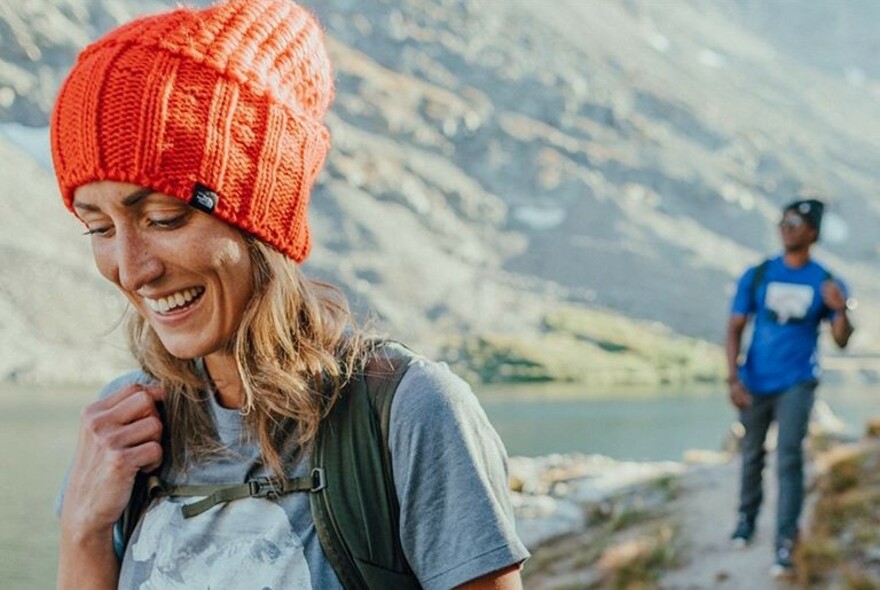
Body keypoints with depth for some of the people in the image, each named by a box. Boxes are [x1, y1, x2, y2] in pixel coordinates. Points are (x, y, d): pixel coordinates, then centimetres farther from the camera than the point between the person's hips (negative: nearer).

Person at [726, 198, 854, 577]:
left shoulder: (825, 283, -2)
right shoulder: (757, 276, 0)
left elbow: (841, 341, -2)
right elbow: (735, 328, 0)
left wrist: (840, 310, -23)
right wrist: (734, 379, -10)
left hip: (796, 383, -2)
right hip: (755, 383, 2)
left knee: (789, 458, -12)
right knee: (752, 455, 14)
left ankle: (785, 542, -11)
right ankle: (747, 517, 36)